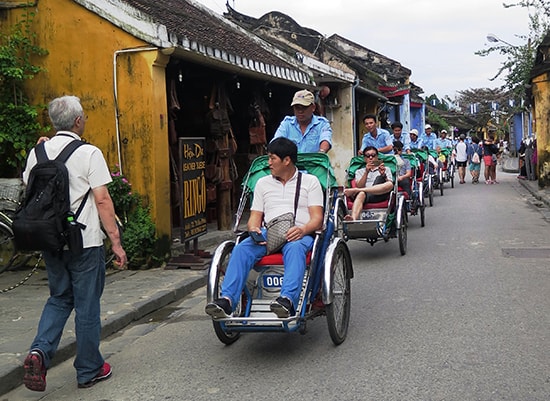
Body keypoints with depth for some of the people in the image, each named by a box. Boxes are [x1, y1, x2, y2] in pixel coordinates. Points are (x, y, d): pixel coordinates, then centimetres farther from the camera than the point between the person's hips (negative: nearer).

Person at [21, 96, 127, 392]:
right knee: (87, 306, 7)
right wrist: (116, 242, -10)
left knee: (59, 299, 20)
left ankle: (39, 351, -1)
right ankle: (89, 371, 19)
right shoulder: (89, 153, -11)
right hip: (84, 243, -5)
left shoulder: (37, 153, 4)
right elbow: (102, 200, -14)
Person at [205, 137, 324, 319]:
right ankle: (227, 299, -39)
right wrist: (254, 229, -8)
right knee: (241, 249, -28)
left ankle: (288, 299, -56)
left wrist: (303, 230, -20)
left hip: (300, 234, -3)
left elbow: (317, 218, 3)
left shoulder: (310, 181, 13)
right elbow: (255, 216, 18)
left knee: (294, 248, -39)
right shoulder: (263, 183, 24)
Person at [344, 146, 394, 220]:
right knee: (361, 194, -38)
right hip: (365, 195, 0)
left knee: (389, 185, -34)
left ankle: (355, 190, -38)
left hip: (379, 195, 0)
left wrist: (383, 175, -9)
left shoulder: (386, 169, 28)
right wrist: (366, 172, -5)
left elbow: (389, 184, 9)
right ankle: (353, 218, -65)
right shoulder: (359, 171, 28)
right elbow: (359, 186, 8)